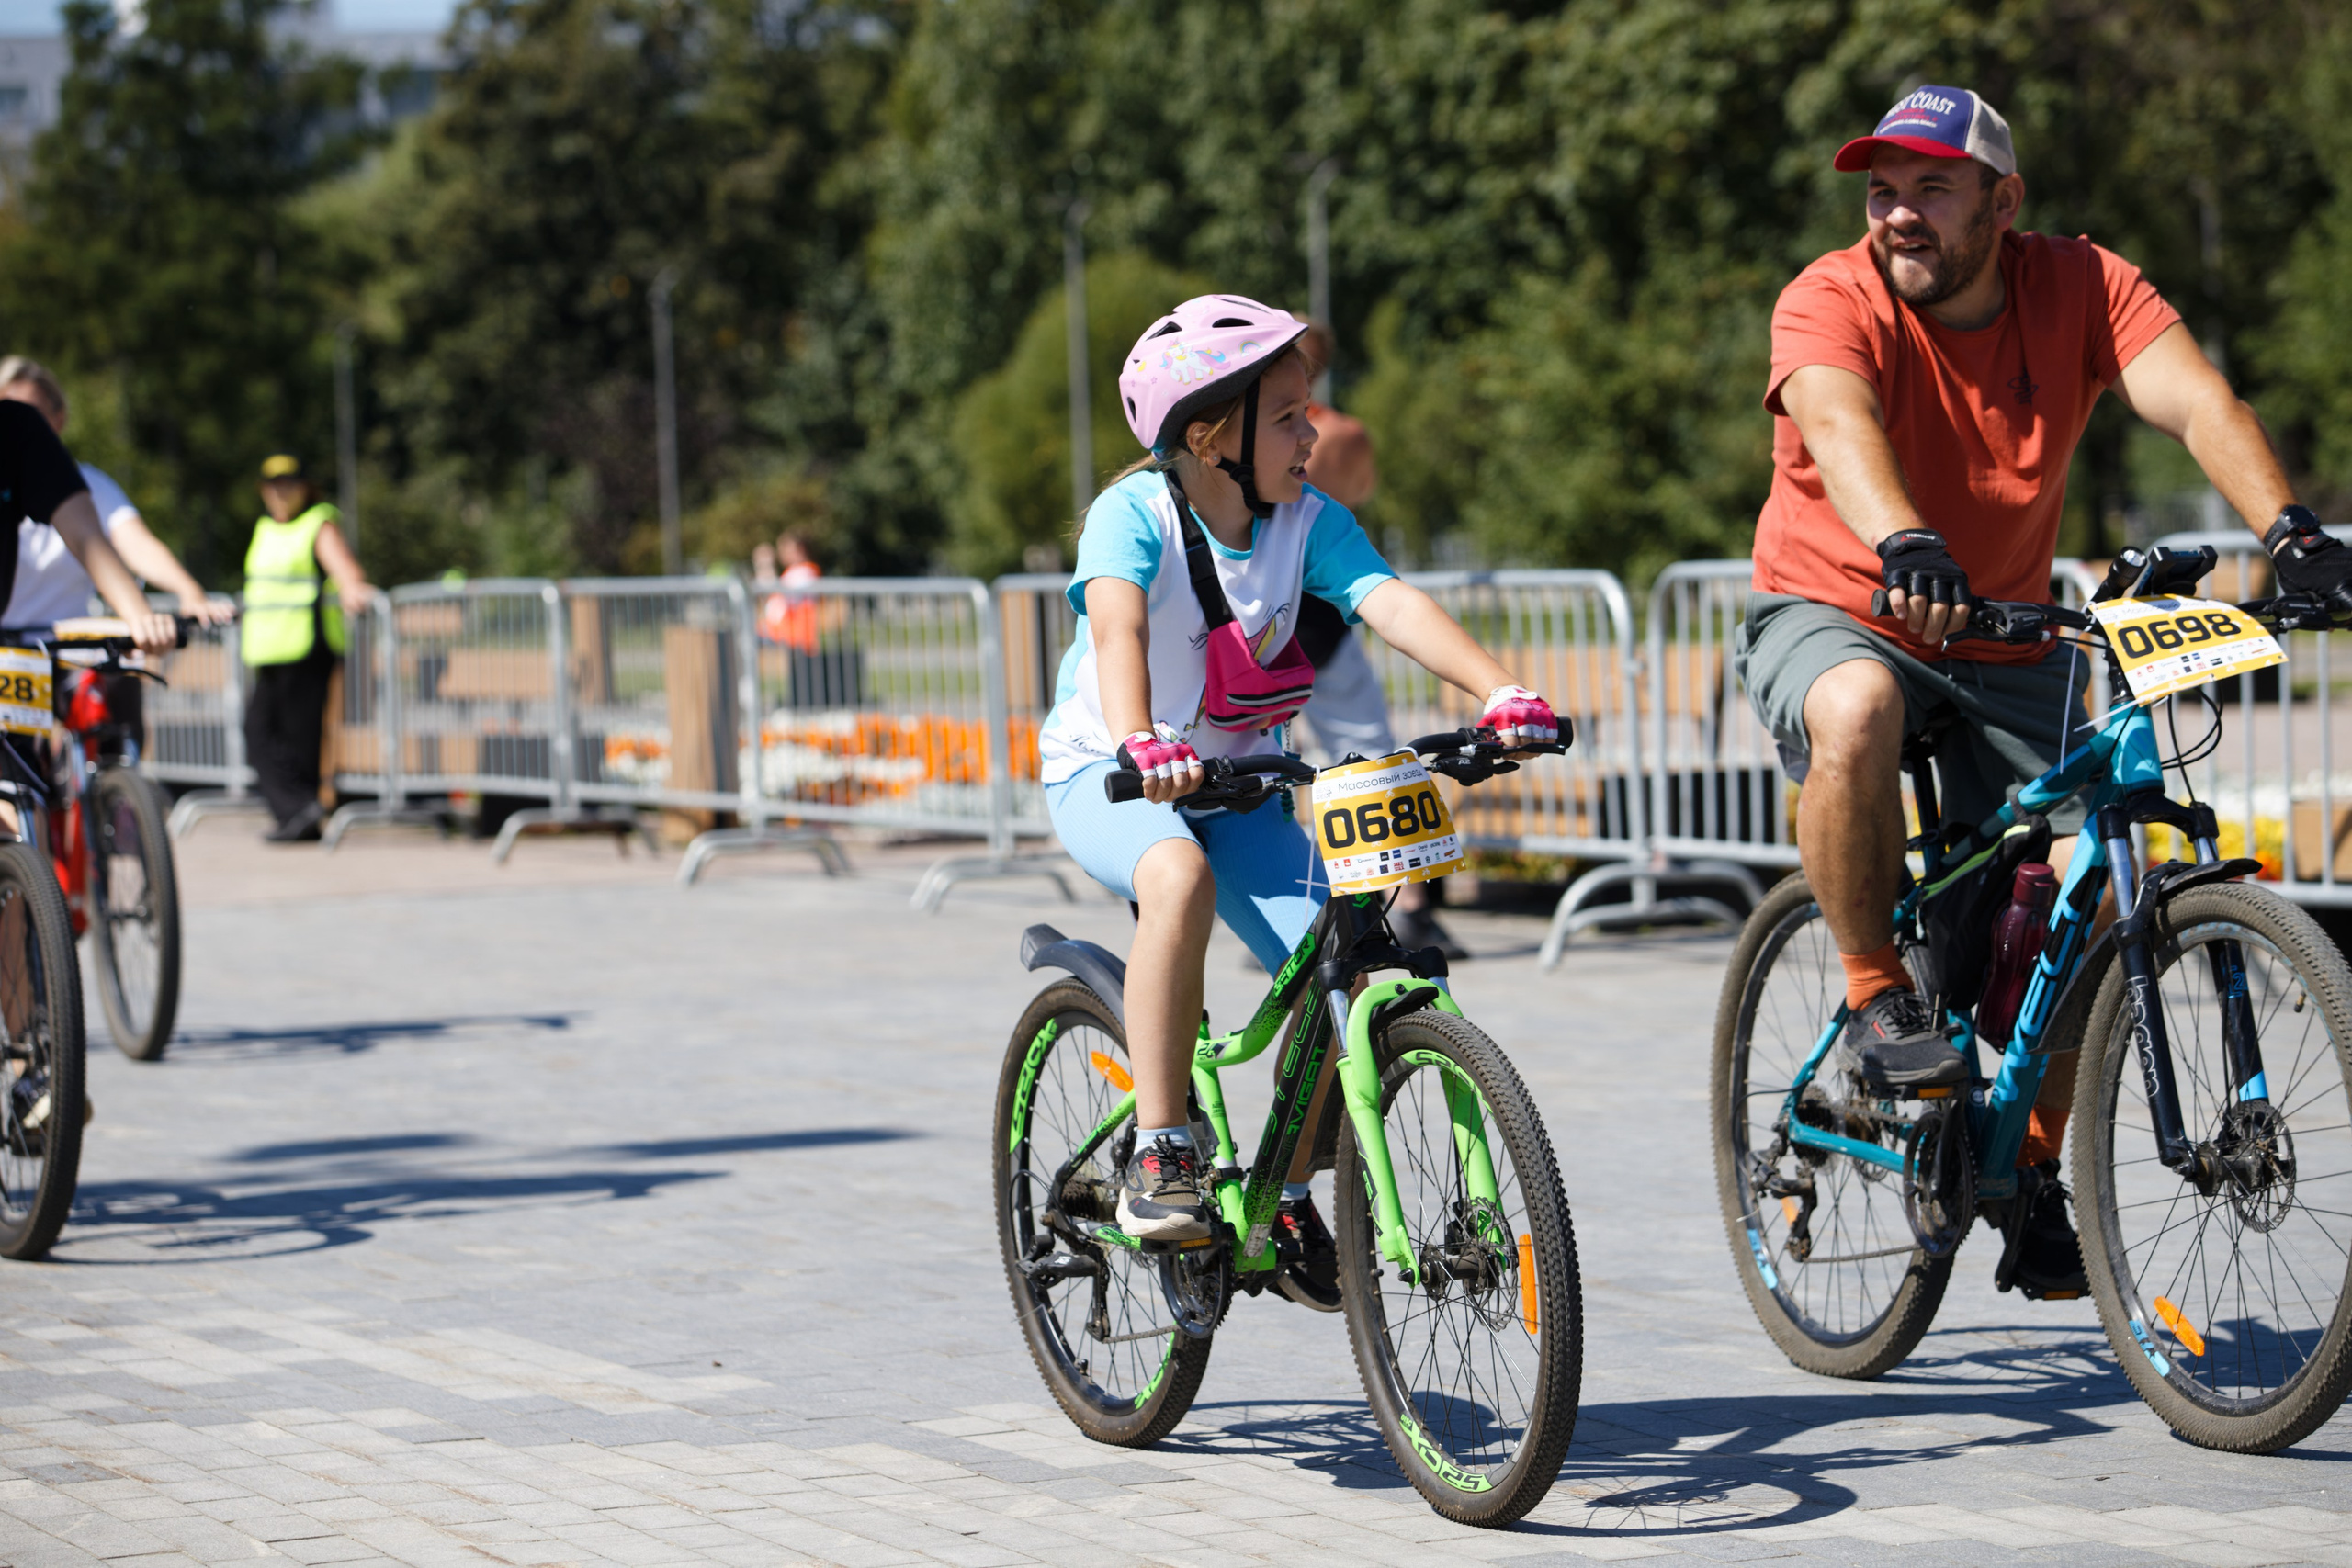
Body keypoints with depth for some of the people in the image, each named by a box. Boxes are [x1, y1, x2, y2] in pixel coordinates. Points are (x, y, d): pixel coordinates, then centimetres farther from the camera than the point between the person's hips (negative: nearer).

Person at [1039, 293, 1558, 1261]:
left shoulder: (1309, 523, -10)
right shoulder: (1134, 513, -21)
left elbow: (1394, 607, -24)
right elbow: (1117, 622, -39)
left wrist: (1500, 692, -41)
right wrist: (1140, 745, -58)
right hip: (1106, 778, -5)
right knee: (1180, 877, -37)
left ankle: (1287, 1200, 10)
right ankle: (1158, 1158, -29)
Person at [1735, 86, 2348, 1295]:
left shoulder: (2081, 288, -11)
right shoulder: (1831, 303, -19)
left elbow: (2196, 402, -25)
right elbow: (1839, 423, -40)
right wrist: (1904, 546, -61)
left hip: (2005, 639, 3)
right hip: (1833, 615, -3)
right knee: (1858, 712, -38)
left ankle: (2033, 1171, 12)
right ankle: (1877, 999, -18)